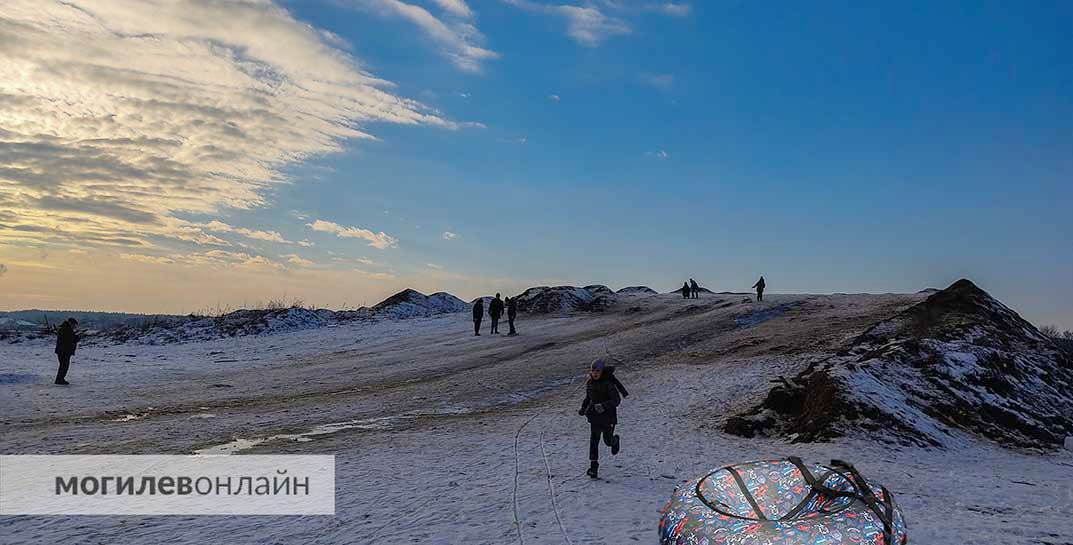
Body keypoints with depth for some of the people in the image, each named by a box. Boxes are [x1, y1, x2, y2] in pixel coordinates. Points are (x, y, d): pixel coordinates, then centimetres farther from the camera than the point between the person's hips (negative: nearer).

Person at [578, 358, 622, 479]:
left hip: (608, 416, -4)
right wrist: (583, 408, 1)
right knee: (593, 440, -3)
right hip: (595, 416, 4)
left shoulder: (608, 383, -18)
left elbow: (616, 400, -21)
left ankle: (615, 440, 45)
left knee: (608, 440, 8)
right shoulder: (589, 383, 1)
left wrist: (604, 406, -35)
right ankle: (593, 467, -1)